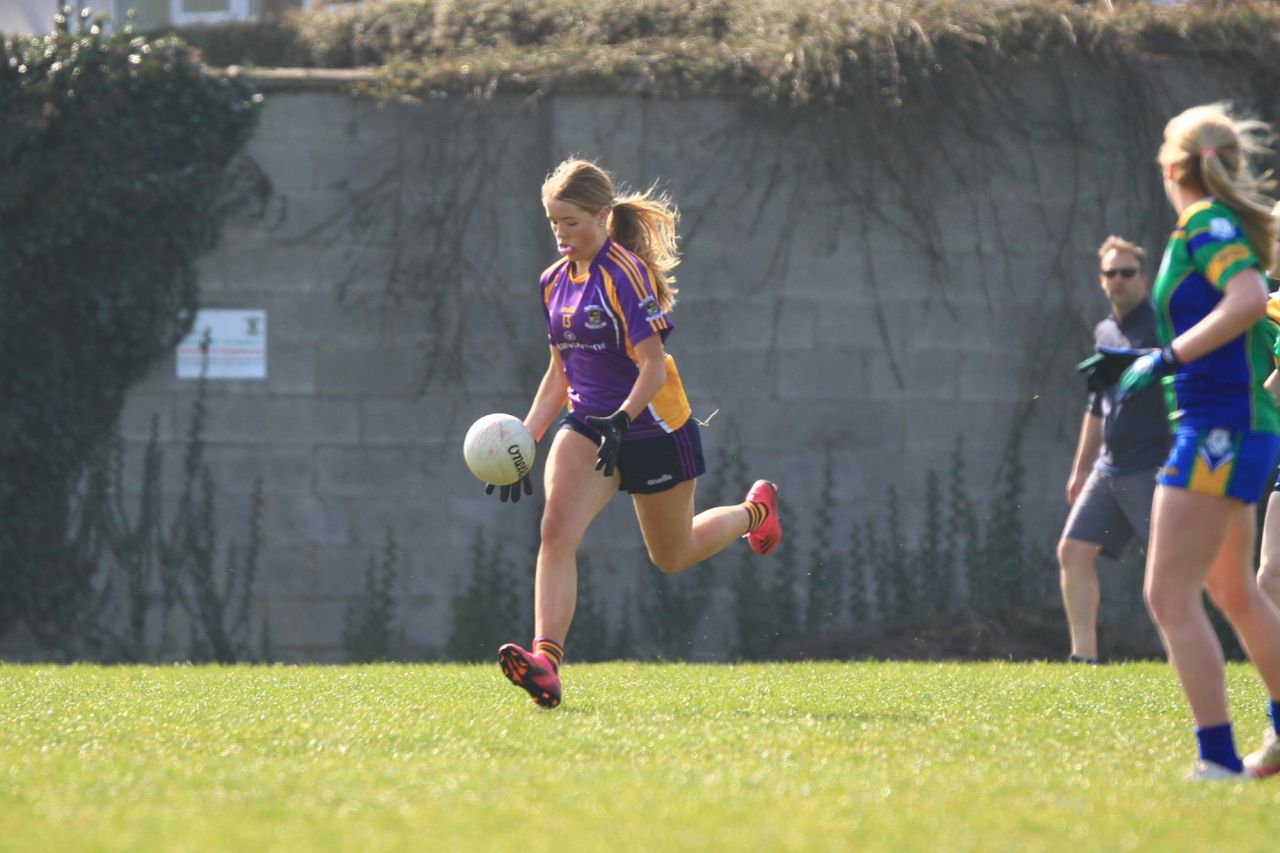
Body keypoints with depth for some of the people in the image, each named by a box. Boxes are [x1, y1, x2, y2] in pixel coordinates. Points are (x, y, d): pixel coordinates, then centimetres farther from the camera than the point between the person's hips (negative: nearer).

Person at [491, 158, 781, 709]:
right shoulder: (554, 282, 6)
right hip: (586, 424, 6)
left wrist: (619, 422, -35)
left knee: (672, 556, 13)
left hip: (654, 428, -5)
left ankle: (754, 511, 45)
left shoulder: (625, 274, -17)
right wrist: (525, 438, 6)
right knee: (556, 529, -22)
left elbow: (653, 365, -21)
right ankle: (545, 663, -34)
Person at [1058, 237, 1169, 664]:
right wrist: (1080, 469, 27)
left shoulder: (1160, 325, -7)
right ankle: (1084, 657, 3)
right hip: (1109, 467, 8)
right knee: (1073, 551, 2)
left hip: (1152, 467, -8)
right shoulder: (1104, 332, 17)